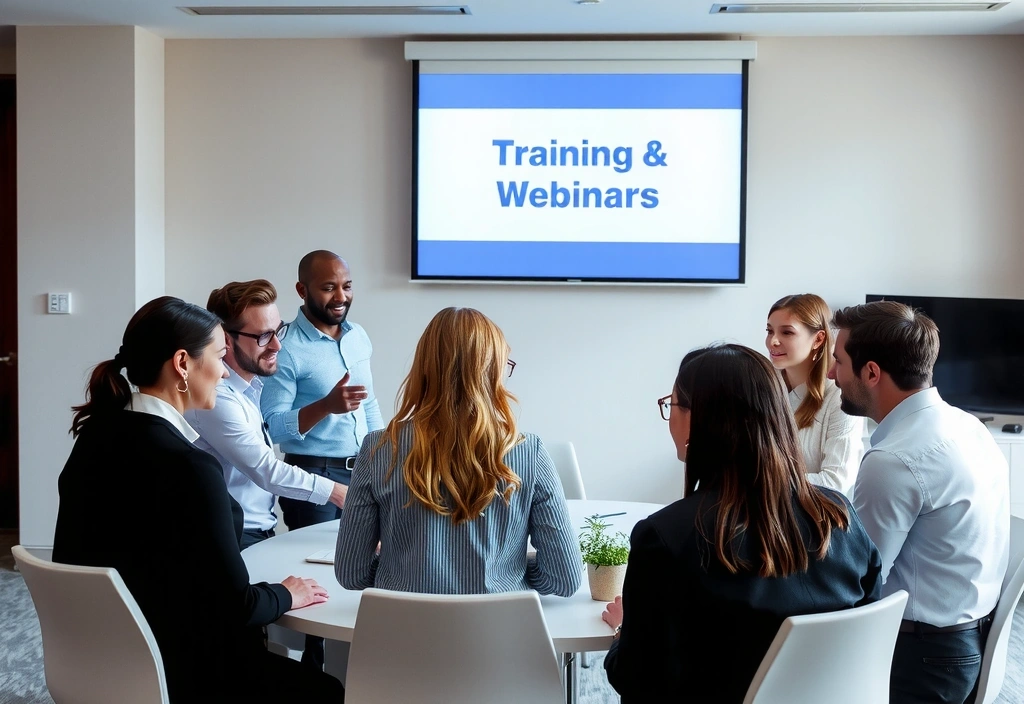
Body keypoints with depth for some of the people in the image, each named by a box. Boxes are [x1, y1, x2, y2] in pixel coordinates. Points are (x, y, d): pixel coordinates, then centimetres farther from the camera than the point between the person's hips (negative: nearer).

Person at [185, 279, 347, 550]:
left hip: (261, 532, 8)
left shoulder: (254, 383, 6)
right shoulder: (216, 398, -20)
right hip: (235, 541, -8)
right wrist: (337, 492, -19)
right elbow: (266, 470, -21)